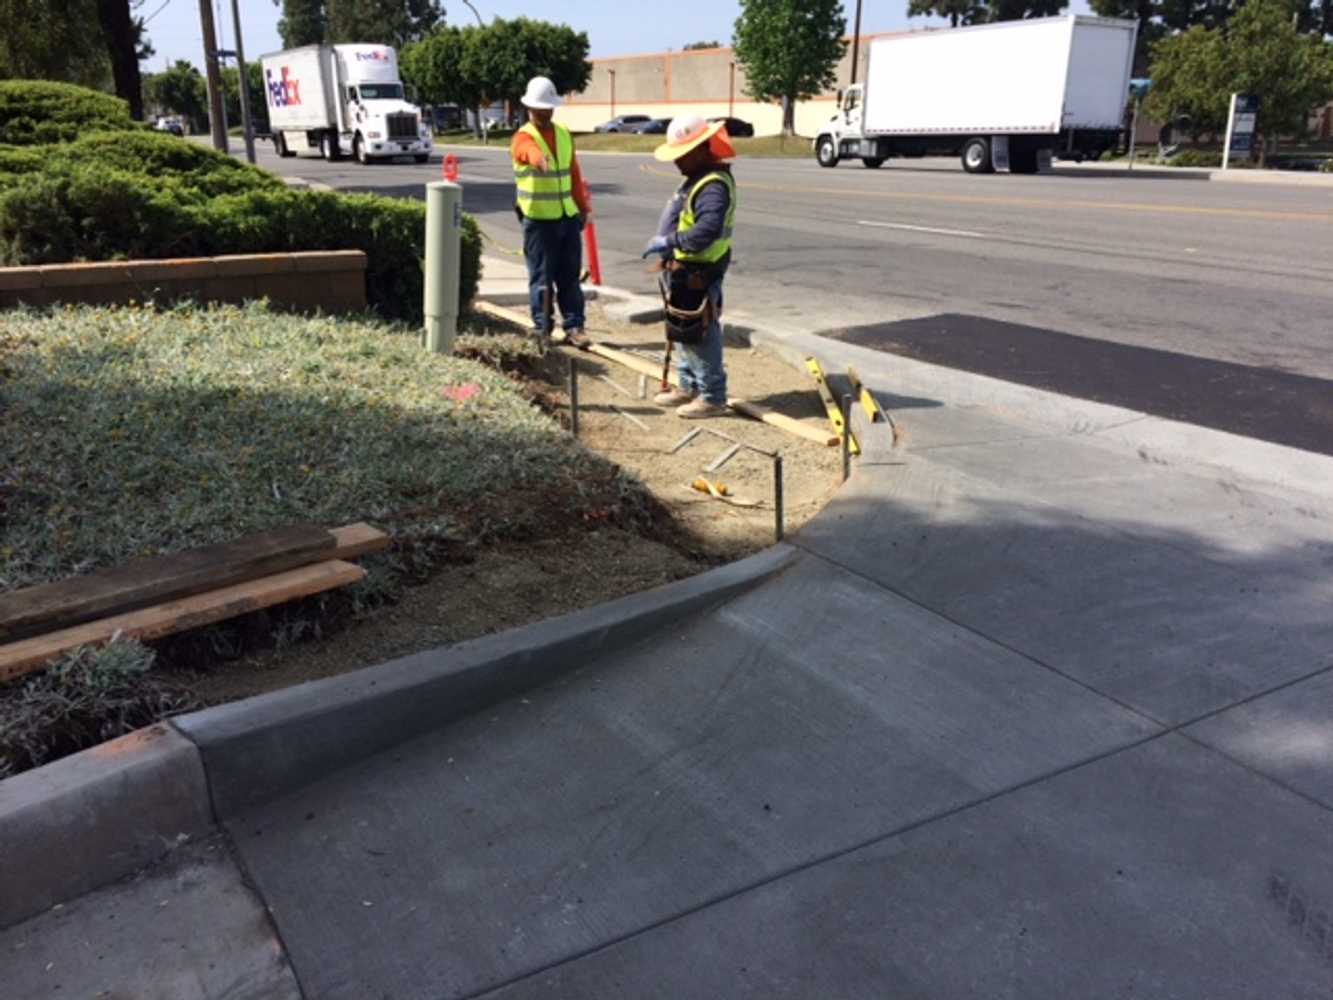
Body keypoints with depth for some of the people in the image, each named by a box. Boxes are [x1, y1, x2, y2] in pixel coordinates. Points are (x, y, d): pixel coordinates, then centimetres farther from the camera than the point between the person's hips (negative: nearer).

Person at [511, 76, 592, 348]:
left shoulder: (564, 134, 11)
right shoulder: (523, 137, -9)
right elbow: (530, 150, -35)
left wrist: (583, 206, 14)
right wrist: (539, 158, -58)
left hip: (568, 217, 5)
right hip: (538, 219, -5)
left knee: (570, 276, 7)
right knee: (542, 277, 0)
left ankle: (574, 326, 11)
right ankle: (543, 328, 9)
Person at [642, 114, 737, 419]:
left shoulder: (714, 185, -20)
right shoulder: (696, 178, 14)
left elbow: (707, 230, -33)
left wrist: (668, 241, -29)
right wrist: (668, 245, 12)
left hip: (700, 274, -11)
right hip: (685, 271, 11)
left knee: (702, 336, -4)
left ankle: (712, 397, 4)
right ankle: (688, 387, 32)